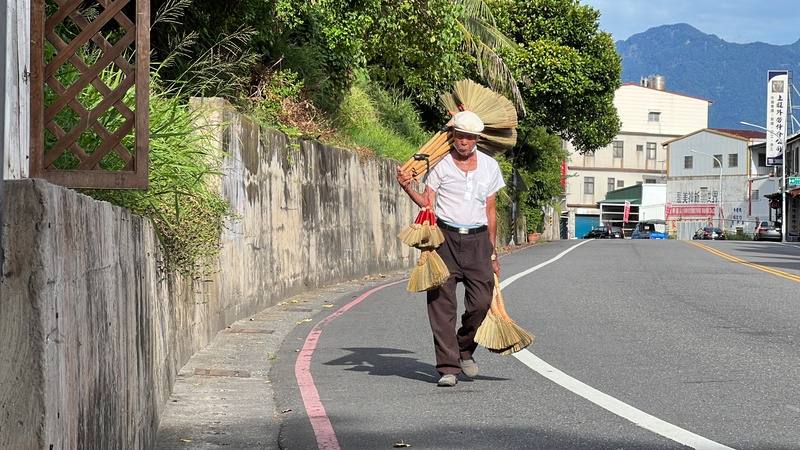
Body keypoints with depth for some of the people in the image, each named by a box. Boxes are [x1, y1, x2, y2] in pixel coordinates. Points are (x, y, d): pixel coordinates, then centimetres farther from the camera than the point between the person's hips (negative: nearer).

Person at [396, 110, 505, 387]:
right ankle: (448, 367, -2)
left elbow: (491, 210, 16)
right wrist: (408, 187, -19)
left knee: (481, 302, -7)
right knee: (442, 303, -6)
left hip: (477, 240, 2)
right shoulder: (440, 164, 3)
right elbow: (427, 202, 0)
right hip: (445, 238, -2)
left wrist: (492, 252, 16)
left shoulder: (489, 166, 11)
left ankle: (465, 351, 19)